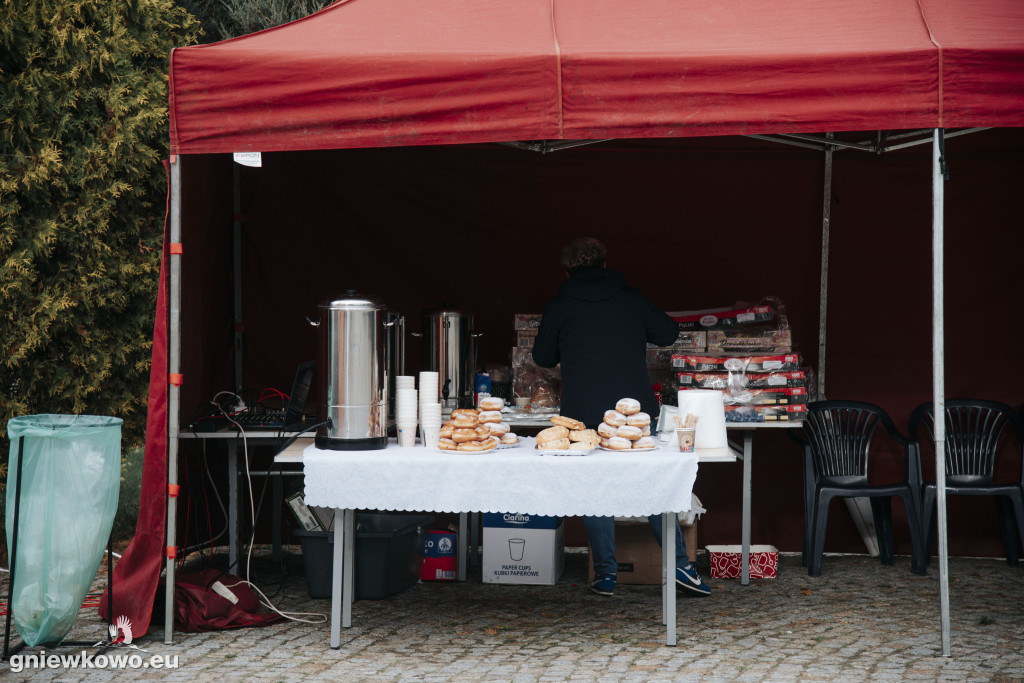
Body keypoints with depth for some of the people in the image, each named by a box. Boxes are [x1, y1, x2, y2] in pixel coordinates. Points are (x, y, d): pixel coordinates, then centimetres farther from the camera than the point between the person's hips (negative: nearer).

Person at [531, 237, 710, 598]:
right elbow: (668, 333, 16)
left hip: (584, 415, -1)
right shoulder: (631, 298, 9)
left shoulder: (559, 307, 6)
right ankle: (680, 565, 10)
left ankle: (605, 574, 9)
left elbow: (543, 357, 16)